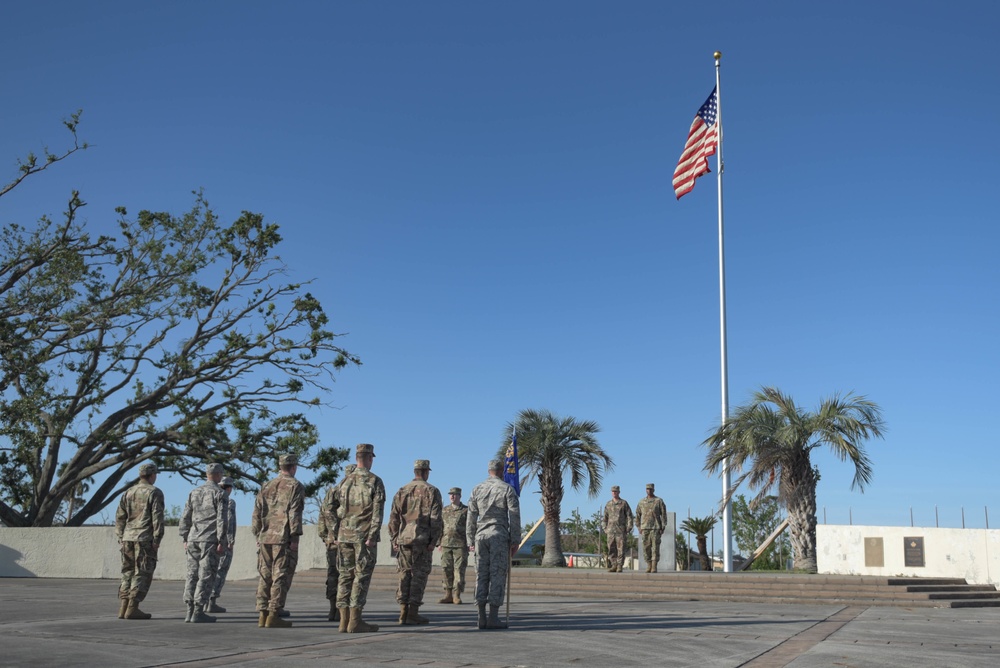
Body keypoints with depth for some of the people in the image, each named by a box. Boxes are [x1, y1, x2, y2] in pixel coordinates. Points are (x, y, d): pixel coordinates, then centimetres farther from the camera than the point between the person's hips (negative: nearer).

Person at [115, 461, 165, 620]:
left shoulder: (128, 492, 13)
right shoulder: (154, 493, -5)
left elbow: (120, 516, 11)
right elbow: (157, 517, -12)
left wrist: (120, 537, 15)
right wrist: (157, 540, -10)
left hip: (128, 537, 6)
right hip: (145, 538, -6)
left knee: (128, 573, 12)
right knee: (142, 574, -2)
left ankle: (123, 608, 7)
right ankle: (132, 609, -6)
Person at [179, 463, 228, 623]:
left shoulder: (194, 492, 13)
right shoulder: (219, 493, -4)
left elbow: (185, 518, 12)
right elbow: (222, 519, -12)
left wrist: (185, 540, 16)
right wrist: (222, 542, -11)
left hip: (193, 539, 6)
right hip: (210, 540, -6)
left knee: (192, 575, 7)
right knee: (206, 576, -4)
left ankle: (190, 611, 6)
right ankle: (198, 612, -6)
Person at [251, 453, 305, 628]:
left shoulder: (266, 486, 15)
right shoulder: (295, 486, -2)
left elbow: (257, 512, 12)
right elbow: (294, 513, -11)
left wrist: (257, 536, 16)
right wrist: (295, 537, -12)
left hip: (265, 538, 6)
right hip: (284, 538, -5)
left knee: (265, 577, 8)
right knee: (281, 577, -4)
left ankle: (263, 615, 7)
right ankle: (273, 616, -7)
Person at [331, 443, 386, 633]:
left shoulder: (345, 481, 10)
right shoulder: (375, 481, -5)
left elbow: (335, 508, 10)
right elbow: (378, 511, -13)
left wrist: (336, 532, 13)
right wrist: (372, 536, -14)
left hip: (344, 535, 5)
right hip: (364, 536, -5)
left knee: (345, 576, 8)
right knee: (362, 576, -2)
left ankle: (344, 621, 8)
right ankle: (355, 621, -3)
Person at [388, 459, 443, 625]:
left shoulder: (402, 491, 11)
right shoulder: (432, 491, -1)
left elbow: (393, 517, 7)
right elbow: (435, 518, -9)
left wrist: (394, 539, 10)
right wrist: (434, 541, -8)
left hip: (403, 538, 4)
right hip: (422, 539, -4)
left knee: (404, 574, 10)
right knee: (419, 575, 2)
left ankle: (403, 613, 7)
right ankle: (413, 614, 0)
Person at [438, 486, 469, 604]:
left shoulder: (466, 510, 5)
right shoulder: (445, 510, 15)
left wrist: (469, 544, -7)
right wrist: (439, 543, 10)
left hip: (460, 545, -4)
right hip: (446, 544, 4)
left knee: (459, 569, -6)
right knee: (447, 570, 2)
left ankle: (457, 595, -3)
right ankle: (448, 595, 8)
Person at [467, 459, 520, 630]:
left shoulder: (477, 489, 9)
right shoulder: (507, 489, 0)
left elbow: (471, 517, 9)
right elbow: (514, 516, -5)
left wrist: (471, 541, 13)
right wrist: (515, 540, 0)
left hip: (481, 536, 4)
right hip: (500, 536, -3)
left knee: (481, 576, 6)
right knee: (497, 576, -3)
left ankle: (482, 617, 4)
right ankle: (494, 617, -7)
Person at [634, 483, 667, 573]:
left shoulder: (659, 501, 0)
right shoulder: (641, 502, 9)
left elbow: (663, 515, -2)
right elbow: (638, 515, 12)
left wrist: (663, 528, -9)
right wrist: (639, 527, 5)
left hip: (656, 528, -3)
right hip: (645, 528, 3)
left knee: (655, 547, -6)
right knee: (646, 548, 2)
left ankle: (654, 567, -3)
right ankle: (649, 566, 11)